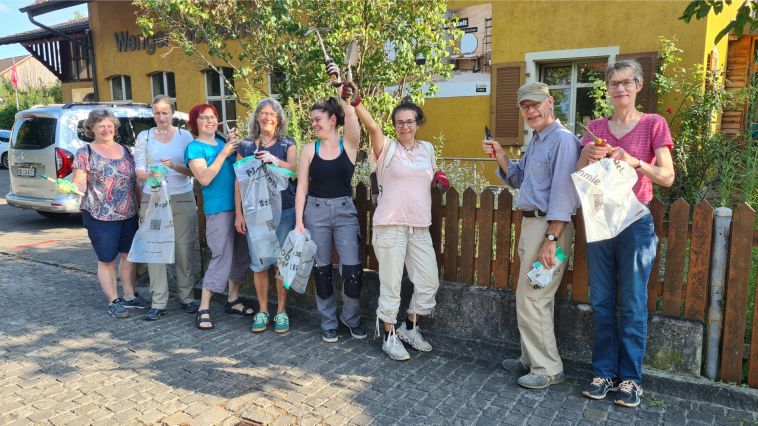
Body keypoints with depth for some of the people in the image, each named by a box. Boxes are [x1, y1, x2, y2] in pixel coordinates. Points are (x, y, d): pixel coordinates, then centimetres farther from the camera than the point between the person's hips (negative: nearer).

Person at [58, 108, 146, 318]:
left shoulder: (125, 150, 9)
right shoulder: (85, 153, -4)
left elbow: (135, 180, 13)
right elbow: (80, 184, -10)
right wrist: (69, 187, -33)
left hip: (129, 214, 4)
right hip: (101, 216, -4)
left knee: (129, 255, 12)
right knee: (107, 260, 6)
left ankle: (129, 296, 27)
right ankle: (113, 301, 18)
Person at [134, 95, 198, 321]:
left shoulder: (184, 136, 5)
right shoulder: (144, 137, 8)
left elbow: (191, 170, -1)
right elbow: (139, 170, 0)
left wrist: (174, 166, -20)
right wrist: (150, 176, -22)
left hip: (182, 199, 0)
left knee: (183, 250, 2)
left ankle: (187, 297, 15)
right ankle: (158, 302, 5)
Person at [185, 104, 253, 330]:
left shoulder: (222, 142, 15)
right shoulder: (195, 147, -3)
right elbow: (205, 178, -16)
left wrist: (235, 147, 1)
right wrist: (224, 153, -14)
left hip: (238, 206, 7)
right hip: (218, 209, -7)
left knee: (241, 256, 12)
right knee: (222, 258, -8)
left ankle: (233, 299, 26)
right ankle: (203, 309, 3)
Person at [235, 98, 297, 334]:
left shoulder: (287, 144, 7)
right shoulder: (245, 146, 9)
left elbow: (294, 170, -7)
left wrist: (275, 160, -24)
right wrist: (238, 213, 3)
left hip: (284, 210, -1)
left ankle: (281, 311, 11)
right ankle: (262, 310, 17)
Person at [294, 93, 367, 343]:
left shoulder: (349, 145, -1)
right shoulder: (309, 150, 2)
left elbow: (351, 113, -18)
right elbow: (302, 187, 1)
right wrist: (299, 222, -4)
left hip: (345, 210, -1)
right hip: (316, 212, 1)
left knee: (353, 269, -5)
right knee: (322, 269, 8)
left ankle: (351, 318, 20)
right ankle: (328, 322, 23)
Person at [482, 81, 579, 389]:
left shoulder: (563, 140, -14)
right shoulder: (535, 142, 17)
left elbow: (563, 194, -20)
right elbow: (518, 179, 24)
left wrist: (550, 239, -24)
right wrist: (500, 155, 8)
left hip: (549, 225, -10)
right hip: (530, 223, 10)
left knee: (531, 299, -6)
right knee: (535, 297, 15)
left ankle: (547, 369, 8)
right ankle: (532, 360, 27)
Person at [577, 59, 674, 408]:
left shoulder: (653, 124, 1)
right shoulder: (596, 127, 9)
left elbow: (667, 177, -8)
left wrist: (636, 162, -26)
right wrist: (588, 156, -18)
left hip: (635, 222, -3)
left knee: (633, 304, 1)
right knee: (602, 301, 7)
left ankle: (630, 377, 13)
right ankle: (604, 371, 18)